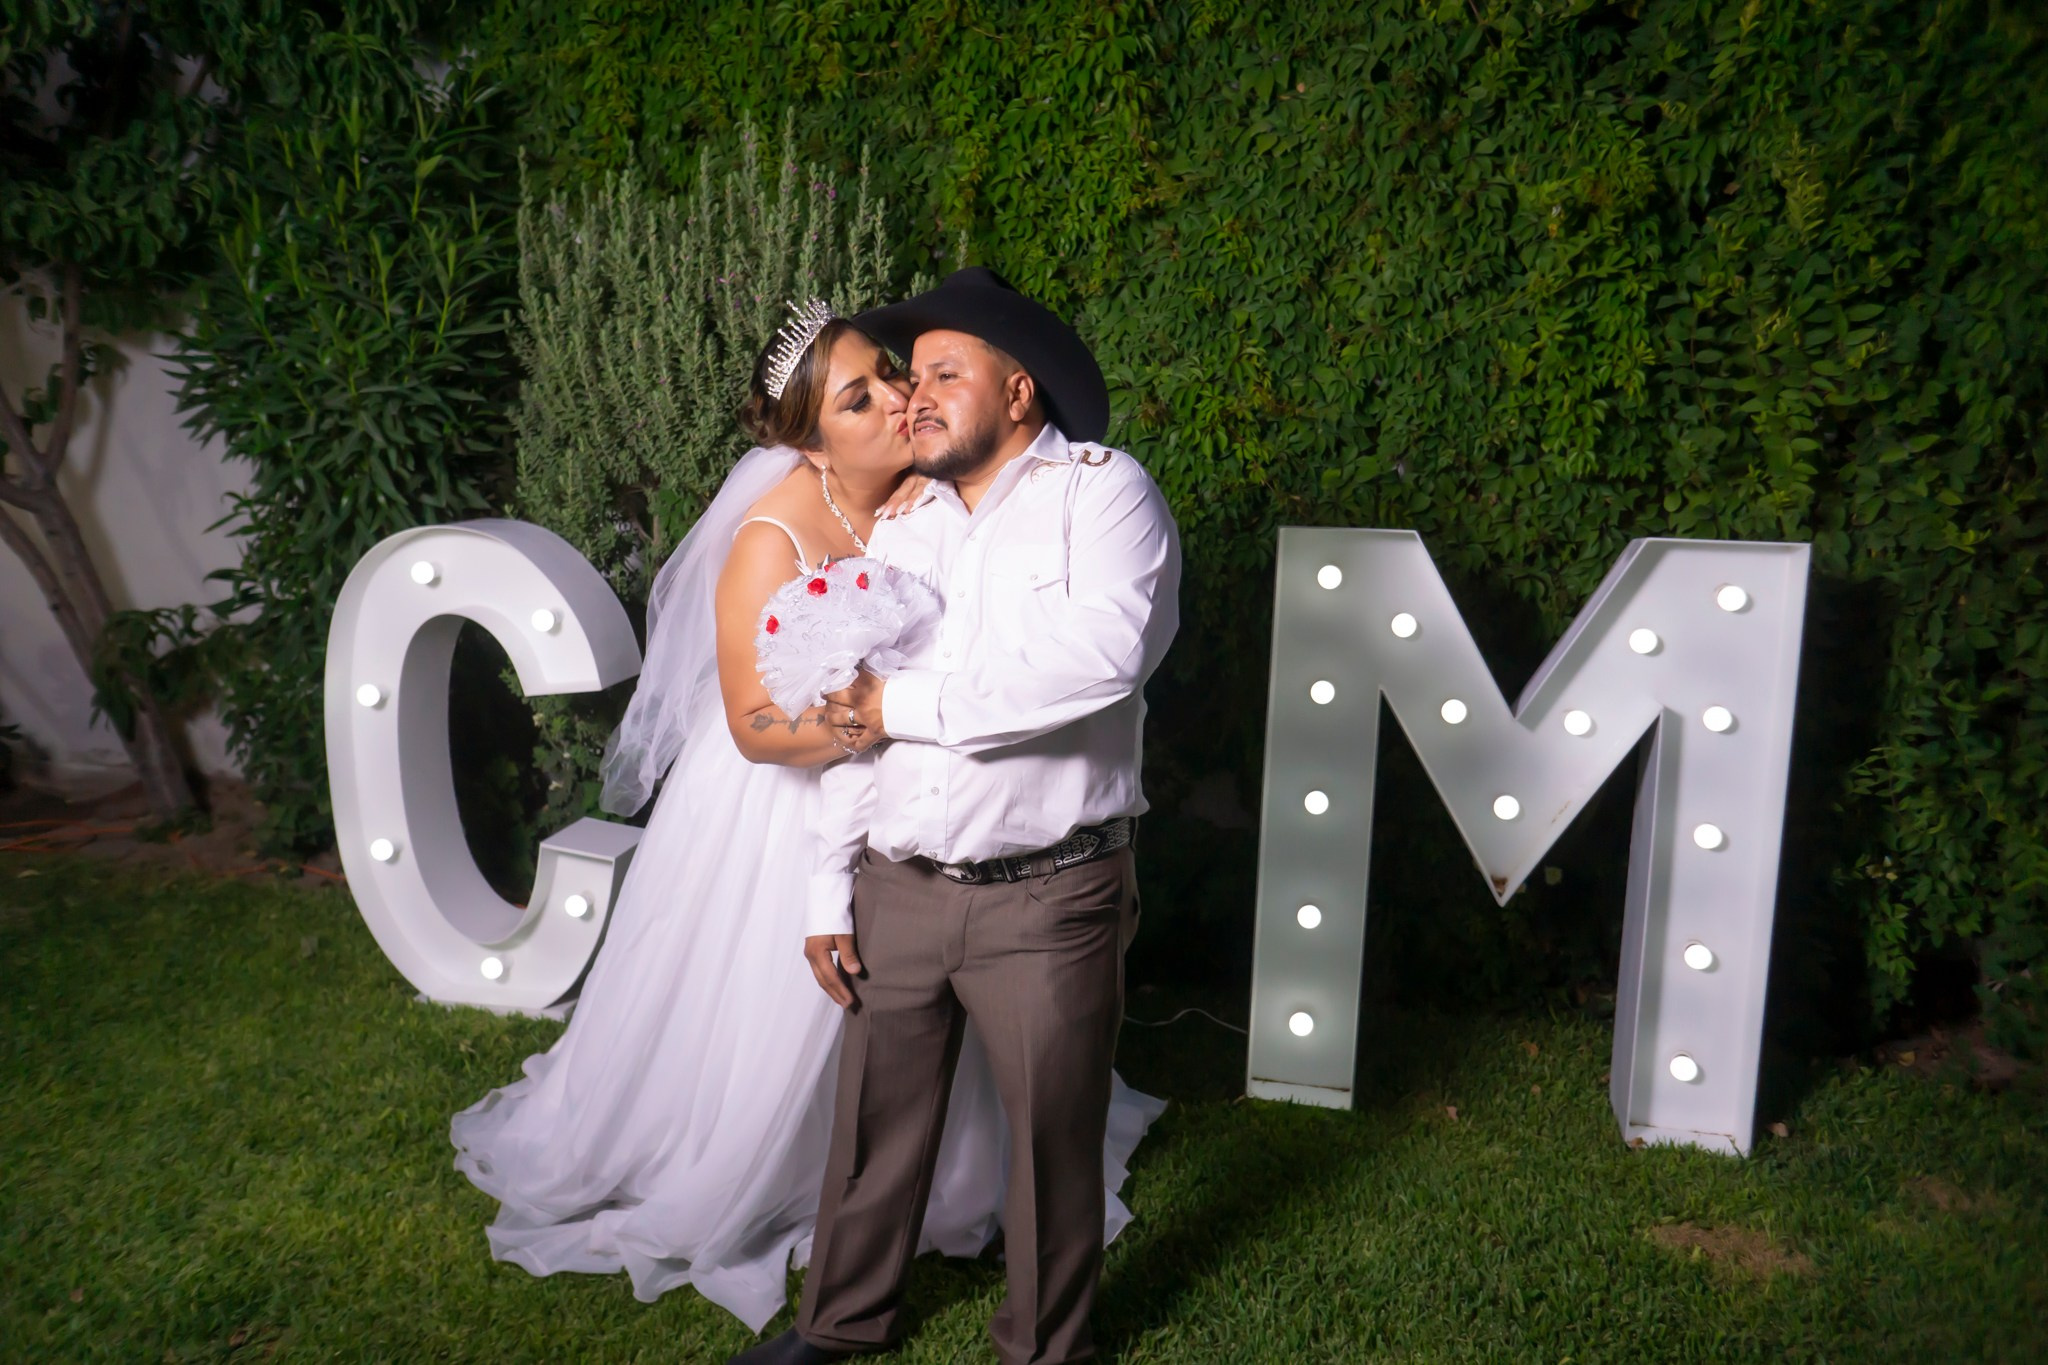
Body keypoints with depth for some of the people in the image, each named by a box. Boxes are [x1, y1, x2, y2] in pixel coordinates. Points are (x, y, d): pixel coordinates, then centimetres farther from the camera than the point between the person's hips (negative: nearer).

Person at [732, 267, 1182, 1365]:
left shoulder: (1102, 491, -5)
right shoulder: (900, 521, 13)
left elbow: (1104, 654, -24)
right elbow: (855, 721, 13)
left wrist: (907, 703, -15)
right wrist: (831, 890, 10)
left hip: (1047, 900, -4)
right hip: (896, 891, 5)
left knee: (1053, 1135, 11)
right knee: (875, 1120, 17)